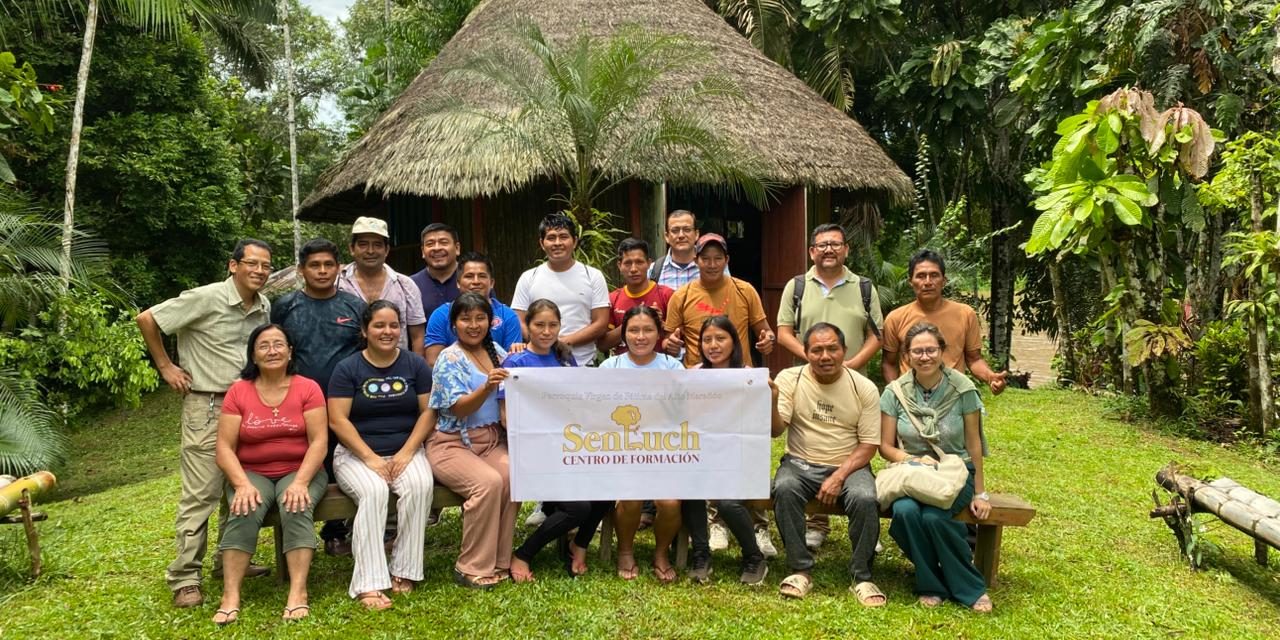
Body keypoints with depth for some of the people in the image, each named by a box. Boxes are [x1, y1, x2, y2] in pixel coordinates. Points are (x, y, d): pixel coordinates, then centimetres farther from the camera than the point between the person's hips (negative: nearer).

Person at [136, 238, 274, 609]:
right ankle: (185, 578, 2)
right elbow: (147, 320, -8)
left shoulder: (265, 307, 7)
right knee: (201, 494, -6)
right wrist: (165, 367, -6)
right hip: (207, 407, -7)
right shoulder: (206, 299, -12)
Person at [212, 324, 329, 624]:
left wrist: (300, 482, -23)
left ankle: (298, 593, -31)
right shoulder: (238, 392, 0)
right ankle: (230, 596, -25)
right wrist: (243, 484, -20)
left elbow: (319, 441, -9)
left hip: (301, 471, -1)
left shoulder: (308, 388, -3)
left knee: (296, 508, -31)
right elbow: (224, 447, -4)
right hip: (252, 474, 1)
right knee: (244, 512, -28)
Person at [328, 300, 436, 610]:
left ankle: (403, 571, -19)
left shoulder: (416, 365, 6)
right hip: (357, 454, -2)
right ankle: (368, 584, -33)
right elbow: (337, 419, -7)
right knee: (374, 492, -33)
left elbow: (428, 412, 2)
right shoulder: (347, 368, 0)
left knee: (421, 486, -30)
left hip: (406, 451, 2)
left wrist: (406, 453, -11)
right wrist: (370, 458, -16)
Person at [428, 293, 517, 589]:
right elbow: (459, 408, -15)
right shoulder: (449, 359, -3)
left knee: (513, 478, -27)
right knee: (488, 481, -32)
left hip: (493, 440, 4)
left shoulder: (497, 352, 13)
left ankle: (499, 562, -13)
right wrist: (487, 387, -31)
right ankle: (472, 568, -17)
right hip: (453, 444, -4)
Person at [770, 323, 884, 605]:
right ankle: (800, 570, -16)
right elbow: (776, 430, -9)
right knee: (784, 489, -31)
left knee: (865, 498, -30)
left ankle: (862, 576, -10)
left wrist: (838, 477, -16)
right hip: (800, 464, 0)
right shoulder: (789, 379, -2)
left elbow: (869, 444, -3)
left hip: (849, 466, 0)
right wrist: (771, 402, -30)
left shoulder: (864, 388, -2)